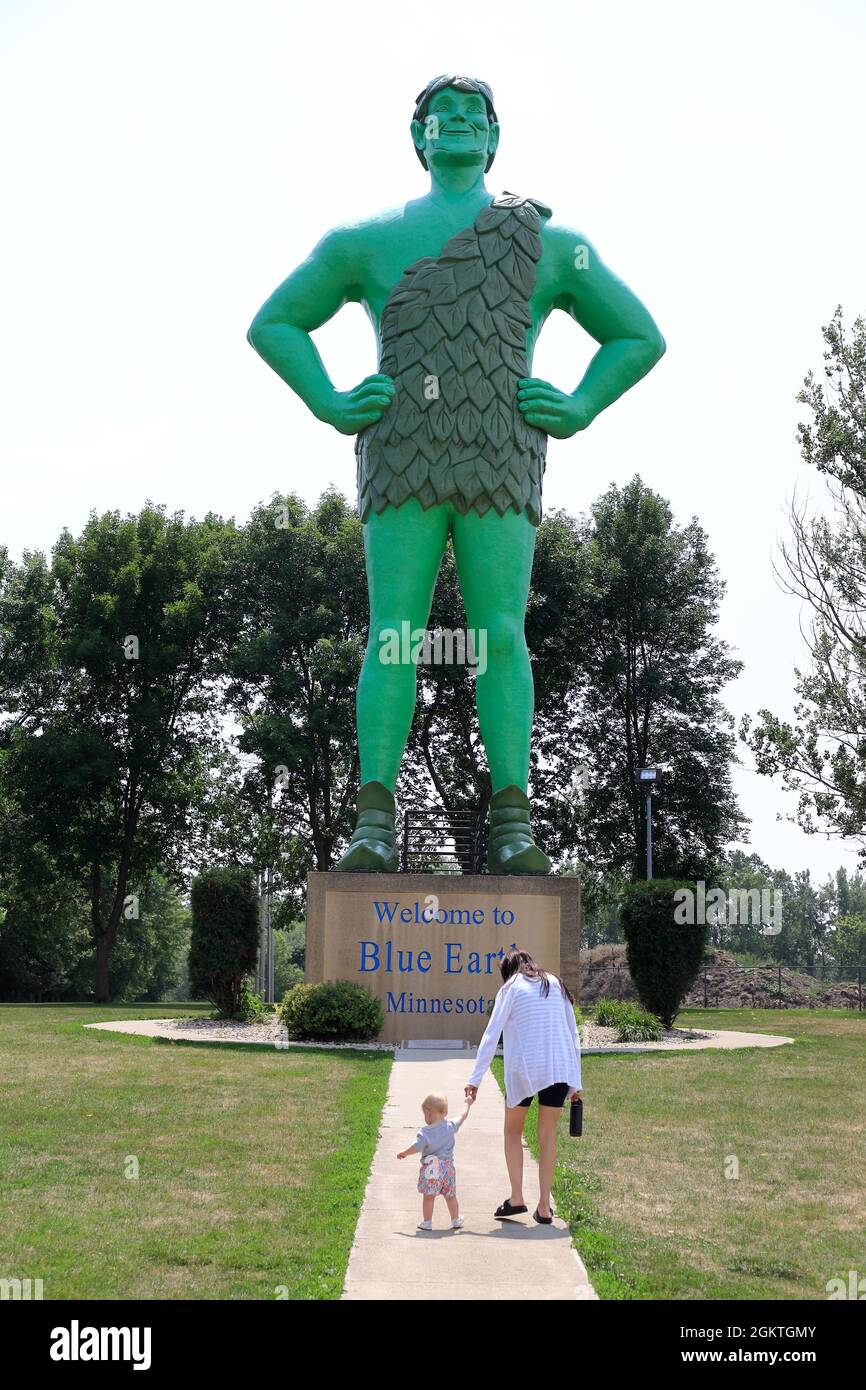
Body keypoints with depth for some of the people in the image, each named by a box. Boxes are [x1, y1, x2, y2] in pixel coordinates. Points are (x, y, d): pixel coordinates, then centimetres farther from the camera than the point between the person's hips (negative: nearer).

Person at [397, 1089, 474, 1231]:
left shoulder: (425, 1132, -14)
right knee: (451, 1196, 18)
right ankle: (456, 1220, 28)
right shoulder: (450, 1126, -1)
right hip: (448, 1166, 5)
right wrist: (467, 1104, 30)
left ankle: (427, 1222, 11)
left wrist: (403, 1154, -3)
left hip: (431, 1168, -5)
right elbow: (462, 1116, 14)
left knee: (428, 1196, 6)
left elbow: (417, 1147, -19)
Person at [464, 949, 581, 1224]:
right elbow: (573, 1034, 15)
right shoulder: (555, 985, 15)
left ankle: (516, 1197, 8)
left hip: (524, 1069, -3)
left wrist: (475, 1079, -6)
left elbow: (491, 1036, -5)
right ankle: (544, 1207, 11)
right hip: (559, 1067, 3)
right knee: (547, 1135, 12)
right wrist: (575, 1081, 18)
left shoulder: (511, 988, 3)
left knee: (513, 1131, 16)